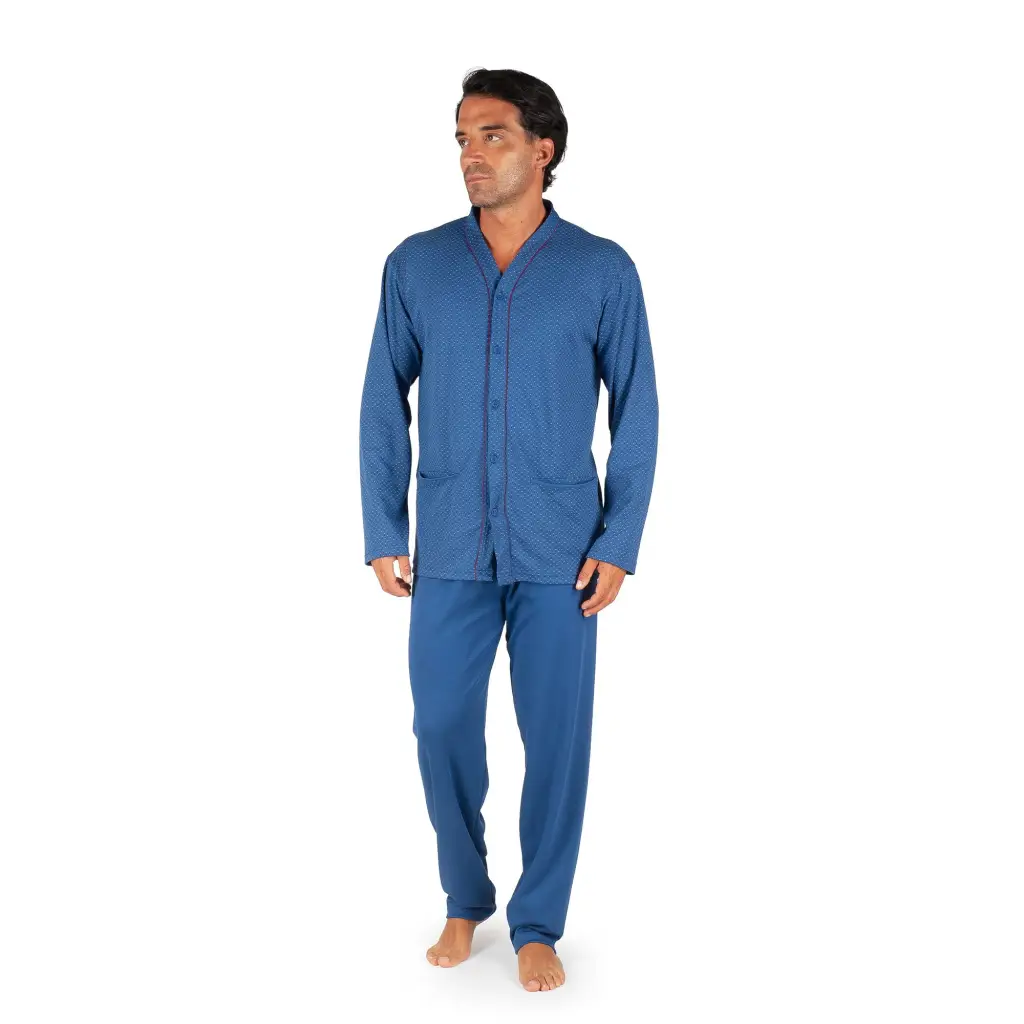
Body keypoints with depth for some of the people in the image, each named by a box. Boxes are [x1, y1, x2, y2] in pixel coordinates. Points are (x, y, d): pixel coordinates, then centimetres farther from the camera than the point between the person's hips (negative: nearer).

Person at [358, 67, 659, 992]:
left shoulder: (603, 271, -3)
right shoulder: (415, 265, 2)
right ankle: (465, 900, 30)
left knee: (557, 737, 4)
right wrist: (383, 535, 2)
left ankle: (539, 923, 22)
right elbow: (384, 406, 6)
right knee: (442, 729, 7)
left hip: (560, 554, -1)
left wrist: (619, 545, -5)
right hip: (449, 552, 2)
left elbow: (636, 412, 0)